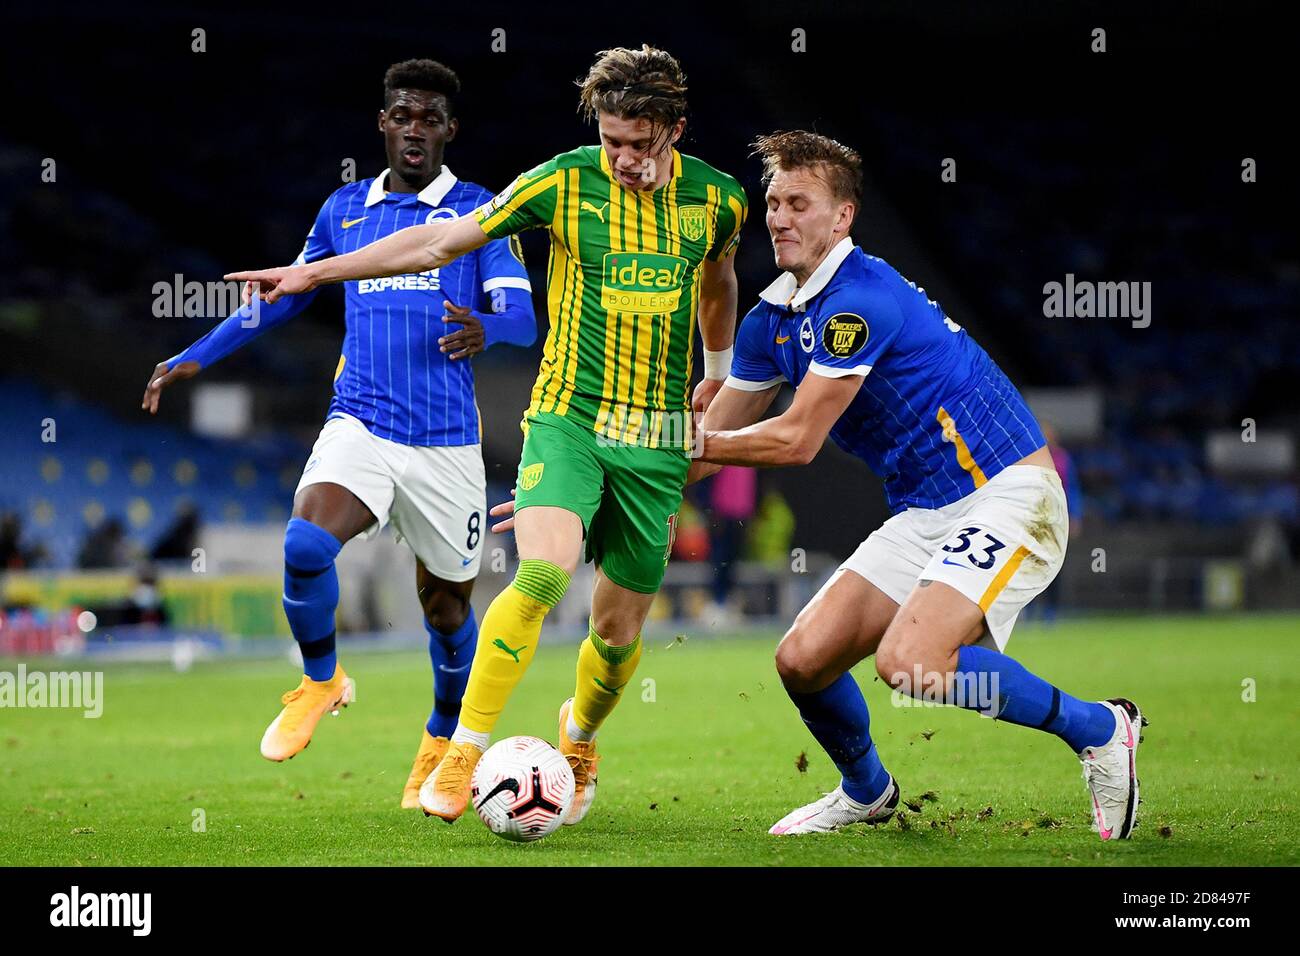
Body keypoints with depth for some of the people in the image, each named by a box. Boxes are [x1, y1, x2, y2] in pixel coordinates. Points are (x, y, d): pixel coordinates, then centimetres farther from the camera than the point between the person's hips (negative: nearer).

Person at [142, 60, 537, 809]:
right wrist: (195, 358, 21)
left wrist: (484, 330, -31)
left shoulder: (476, 212, 1)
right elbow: (286, 296, 24)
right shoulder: (345, 210, 11)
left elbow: (523, 318, -7)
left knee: (447, 604, 8)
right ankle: (321, 681, 1)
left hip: (446, 440, -1)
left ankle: (447, 740, 35)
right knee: (305, 545, -26)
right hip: (360, 425, 1)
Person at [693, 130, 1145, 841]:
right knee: (803, 660, -1)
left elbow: (797, 440, -18)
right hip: (923, 514, 9)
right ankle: (866, 791, 29)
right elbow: (711, 439, 18)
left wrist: (695, 443, -6)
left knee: (909, 661, -29)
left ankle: (1097, 729, -8)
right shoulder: (772, 322, 10)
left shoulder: (862, 299, -19)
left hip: (1005, 496, -9)